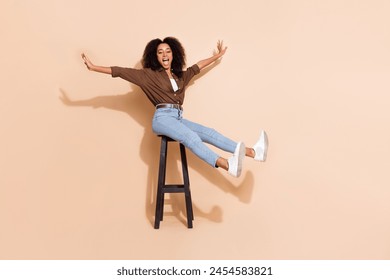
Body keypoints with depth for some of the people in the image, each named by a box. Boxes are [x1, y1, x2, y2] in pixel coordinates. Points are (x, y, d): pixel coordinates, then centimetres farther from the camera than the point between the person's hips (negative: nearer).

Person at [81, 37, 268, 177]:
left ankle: (253, 152, -22)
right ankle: (228, 164, -53)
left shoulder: (180, 75, 22)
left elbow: (196, 67, 36)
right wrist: (94, 67, -7)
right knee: (191, 137, -31)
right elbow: (123, 72, 0)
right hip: (162, 118, -6)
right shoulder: (149, 75, 5)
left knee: (209, 133, -11)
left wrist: (217, 56, 46)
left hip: (179, 118, 6)